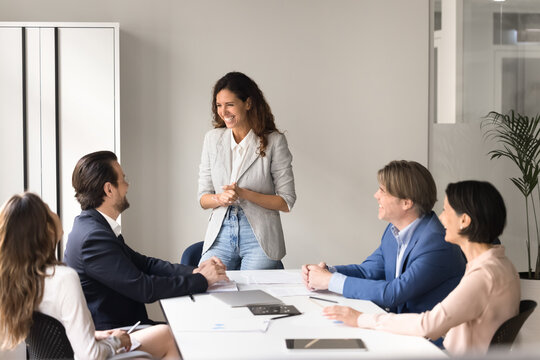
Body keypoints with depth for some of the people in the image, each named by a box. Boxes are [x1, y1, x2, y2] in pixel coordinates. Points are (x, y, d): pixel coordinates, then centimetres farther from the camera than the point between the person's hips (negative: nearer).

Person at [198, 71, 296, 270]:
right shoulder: (212, 139, 10)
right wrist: (220, 198, -13)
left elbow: (286, 202, -4)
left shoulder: (274, 141, -3)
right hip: (220, 235, 3)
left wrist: (244, 194, -16)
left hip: (259, 237, -3)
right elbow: (203, 198, 10)